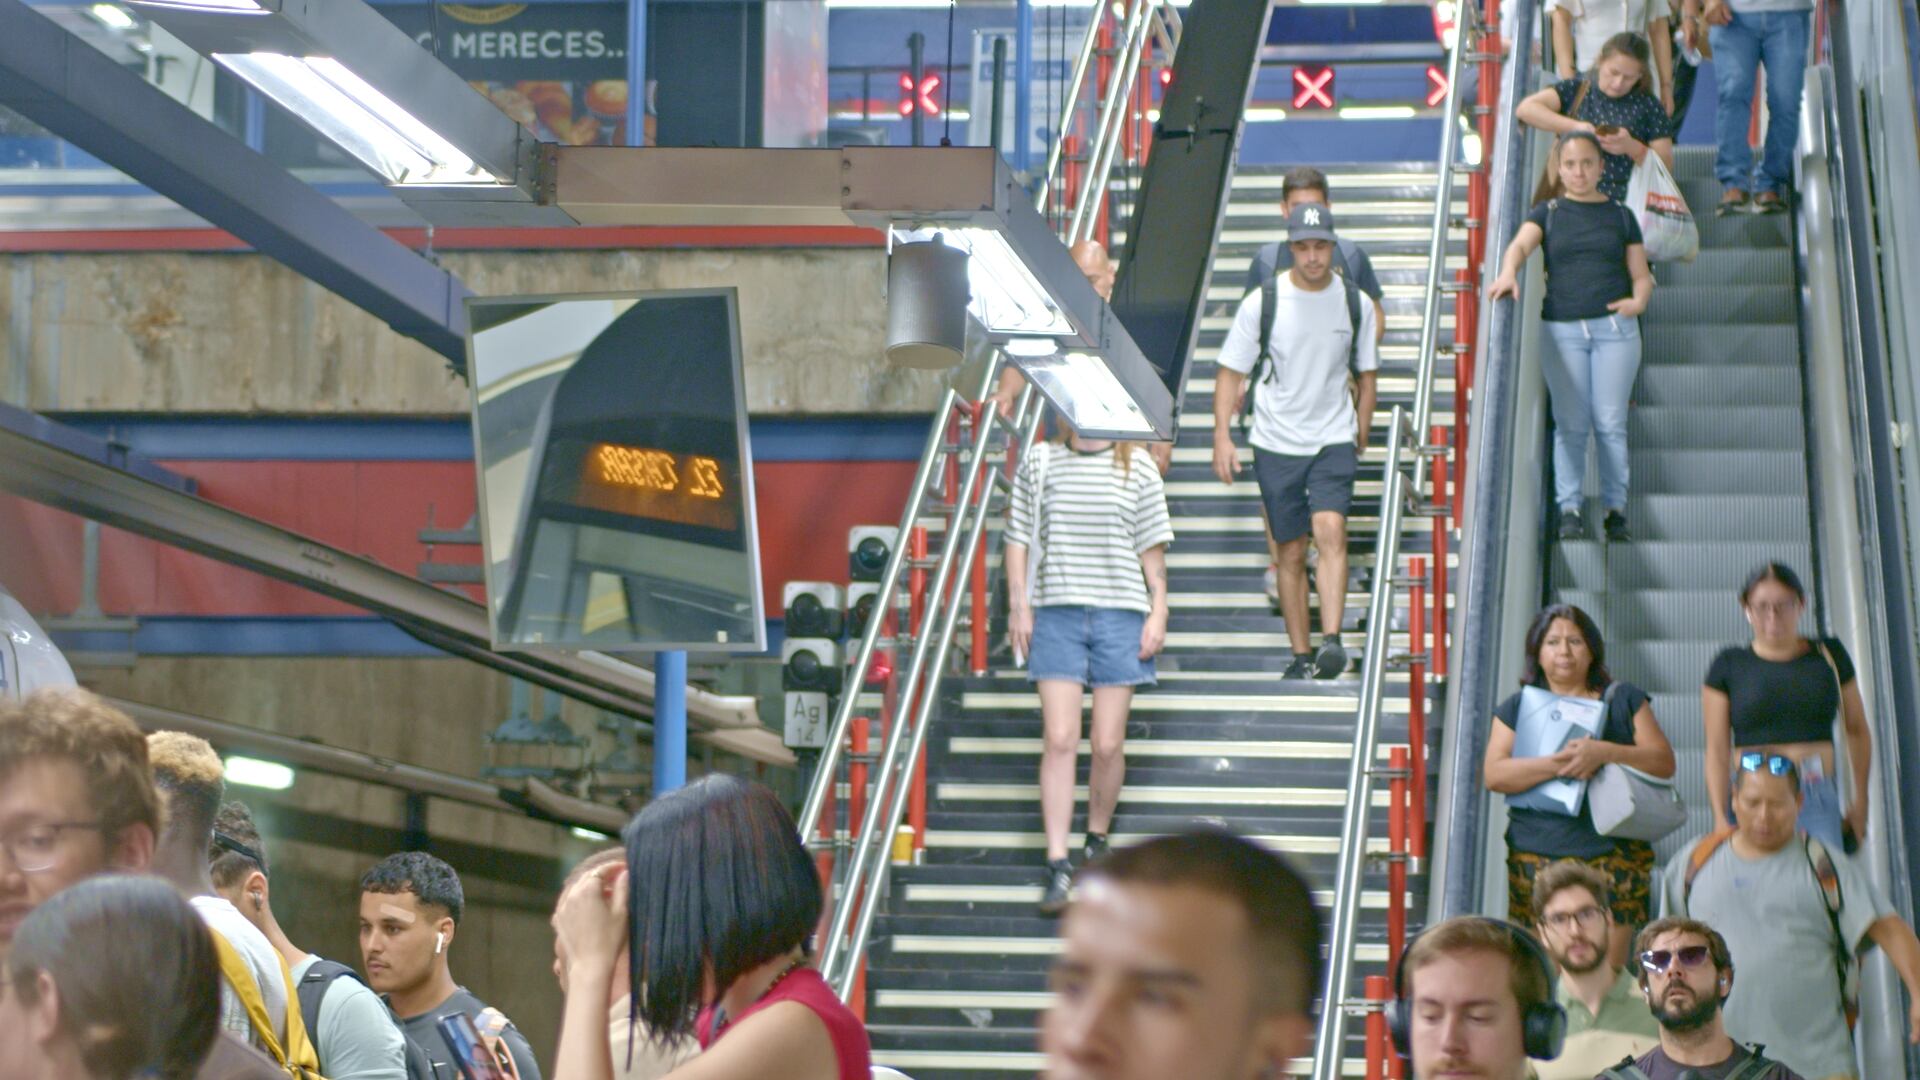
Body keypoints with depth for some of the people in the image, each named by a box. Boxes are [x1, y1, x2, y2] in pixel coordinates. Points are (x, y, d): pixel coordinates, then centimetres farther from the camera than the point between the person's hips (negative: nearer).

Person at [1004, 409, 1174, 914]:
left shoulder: (1137, 469, 5)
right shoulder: (1039, 463, 6)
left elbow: (1152, 547, 7)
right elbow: (1018, 537, 10)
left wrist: (1158, 610, 1)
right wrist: (1018, 605, 3)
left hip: (1120, 612, 0)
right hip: (1055, 612, 0)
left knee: (1108, 744, 1)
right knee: (1059, 739, -8)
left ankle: (1097, 843, 23)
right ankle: (1058, 866, -7)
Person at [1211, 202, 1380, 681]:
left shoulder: (1356, 304, 2)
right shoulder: (1261, 303, -3)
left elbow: (1366, 373, 13)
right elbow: (1230, 372, 1)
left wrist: (1361, 435, 13)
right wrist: (1222, 435, -9)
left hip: (1335, 440, 0)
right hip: (1276, 443, 0)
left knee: (1330, 530, -21)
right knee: (1290, 552, 4)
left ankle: (1332, 640, -29)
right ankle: (1301, 655, 13)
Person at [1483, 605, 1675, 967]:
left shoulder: (1623, 701, 14)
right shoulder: (1517, 708, 14)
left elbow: (1664, 761, 4)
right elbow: (1494, 775, 0)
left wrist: (1605, 753, -12)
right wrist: (1555, 765, -15)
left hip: (1612, 855, -1)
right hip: (1536, 855, 1)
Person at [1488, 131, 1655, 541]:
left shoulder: (1620, 215, 12)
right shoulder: (1549, 212, 9)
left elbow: (1641, 274, 13)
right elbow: (1521, 245, -10)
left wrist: (1638, 300, -10)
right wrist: (1508, 273, -31)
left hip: (1614, 327, 0)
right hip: (1562, 328, 0)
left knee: (1610, 423, -1)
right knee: (1570, 424, -1)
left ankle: (1616, 509, 3)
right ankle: (1569, 510, 1)